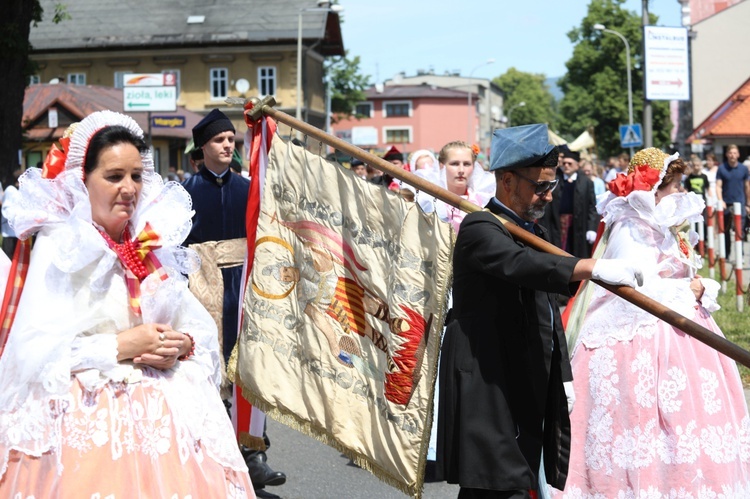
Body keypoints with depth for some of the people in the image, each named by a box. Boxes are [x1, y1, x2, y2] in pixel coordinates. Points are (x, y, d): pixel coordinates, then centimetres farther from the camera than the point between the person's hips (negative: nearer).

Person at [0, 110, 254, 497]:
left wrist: (182, 345, -10)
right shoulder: (60, 247, -5)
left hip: (169, 408, 5)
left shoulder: (154, 244, 11)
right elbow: (37, 349, -15)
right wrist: (123, 346, -17)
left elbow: (203, 328, 11)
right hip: (89, 417, -4)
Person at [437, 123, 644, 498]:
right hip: (489, 391, -9)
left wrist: (562, 376, 20)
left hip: (527, 388, 9)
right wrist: (593, 268, -41)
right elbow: (520, 264, -33)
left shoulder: (531, 232, 18)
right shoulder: (479, 229, -11)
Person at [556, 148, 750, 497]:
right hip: (646, 345, -9)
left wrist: (702, 290, -3)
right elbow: (641, 291, -23)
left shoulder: (666, 231, 16)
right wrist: (688, 289, -10)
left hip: (679, 335, 9)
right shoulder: (630, 232, -12)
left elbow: (684, 280, 20)